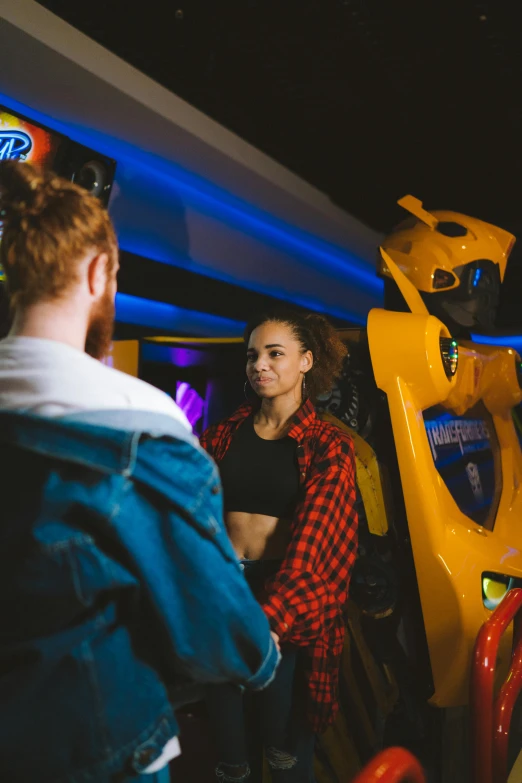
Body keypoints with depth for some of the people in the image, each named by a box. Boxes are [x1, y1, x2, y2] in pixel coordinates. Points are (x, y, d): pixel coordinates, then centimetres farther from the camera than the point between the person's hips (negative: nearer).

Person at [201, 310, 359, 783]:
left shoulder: (327, 447, -1)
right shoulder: (224, 437, 7)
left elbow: (314, 543, -13)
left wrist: (270, 616, -26)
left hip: (291, 602, -2)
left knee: (287, 744, 9)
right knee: (230, 738, 12)